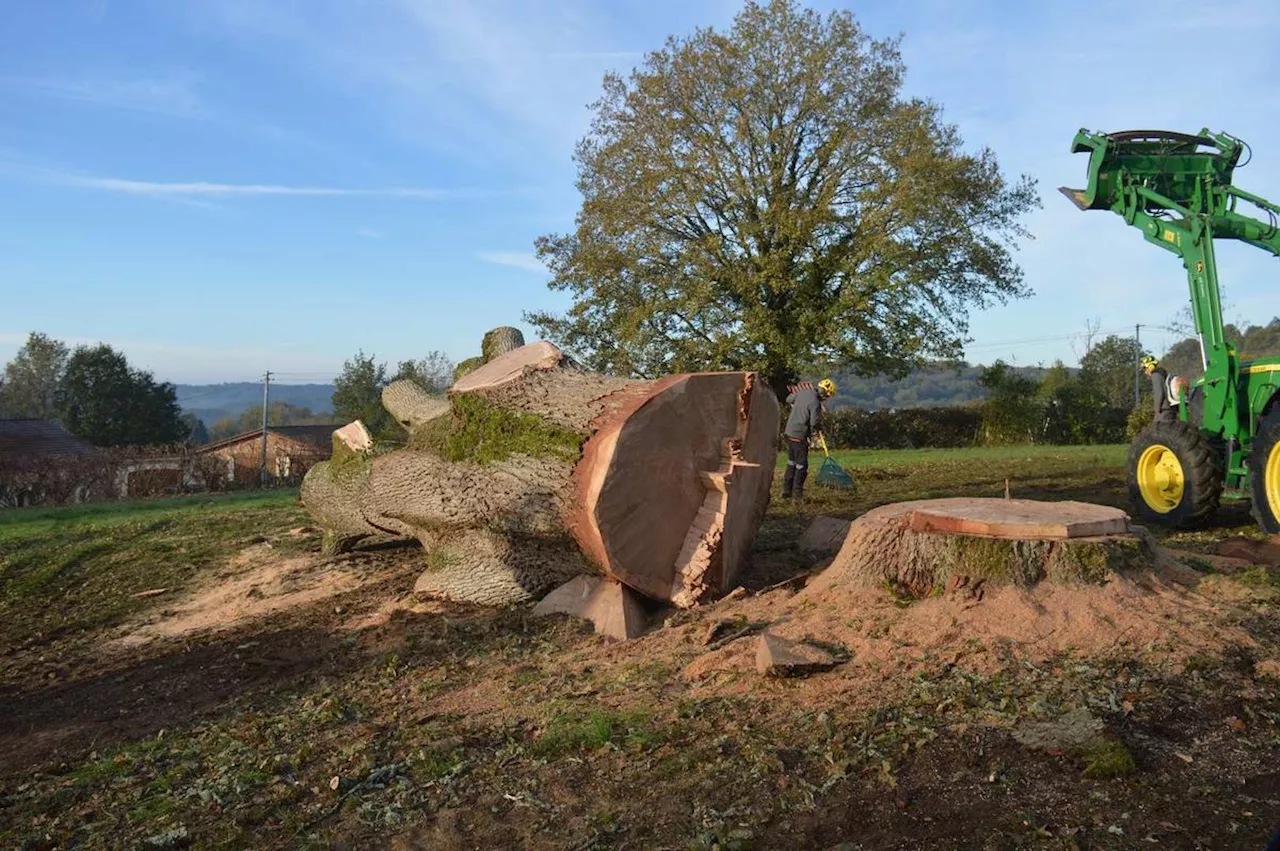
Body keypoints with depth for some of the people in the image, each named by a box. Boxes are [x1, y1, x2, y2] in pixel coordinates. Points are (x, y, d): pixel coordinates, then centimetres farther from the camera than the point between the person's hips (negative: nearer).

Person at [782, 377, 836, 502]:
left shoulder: (803, 391, 3)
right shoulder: (815, 403, -19)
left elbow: (789, 399, 19)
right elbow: (814, 423, -19)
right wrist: (819, 430, 1)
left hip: (789, 432, 8)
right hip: (799, 436, -8)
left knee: (791, 463, 18)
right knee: (801, 465, 2)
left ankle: (786, 491, 24)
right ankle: (797, 494, 3)